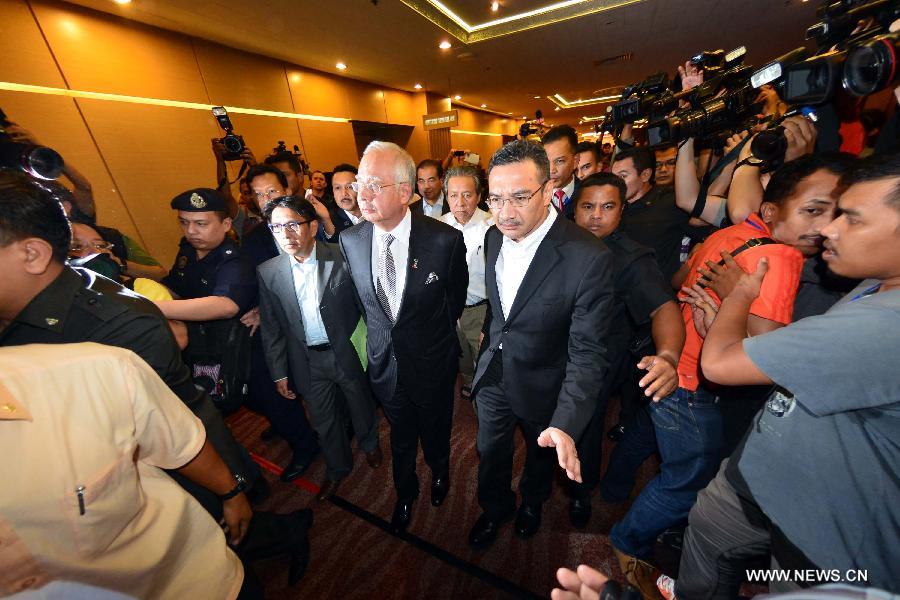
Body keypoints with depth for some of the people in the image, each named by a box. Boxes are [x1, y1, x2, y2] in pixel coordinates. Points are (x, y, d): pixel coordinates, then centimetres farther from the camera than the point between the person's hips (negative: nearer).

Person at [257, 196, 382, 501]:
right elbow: (271, 328, 1)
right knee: (323, 419, 21)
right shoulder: (268, 272, -6)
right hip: (307, 361, 3)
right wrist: (279, 373, 3)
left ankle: (369, 443, 55)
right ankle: (337, 468, 50)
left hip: (348, 353, -2)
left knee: (361, 406, 21)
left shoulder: (342, 259, -15)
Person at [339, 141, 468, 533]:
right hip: (384, 362, 3)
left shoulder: (446, 240, -22)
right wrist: (380, 333, 11)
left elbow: (456, 297, -3)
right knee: (400, 438, 25)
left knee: (435, 433, 25)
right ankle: (405, 491, 56)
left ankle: (439, 470, 60)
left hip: (432, 362, -2)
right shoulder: (349, 240, -11)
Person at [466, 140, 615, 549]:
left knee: (542, 451, 28)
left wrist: (566, 424, -36)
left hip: (541, 384, -3)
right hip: (493, 373, 4)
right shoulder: (494, 237, -10)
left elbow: (588, 352, -27)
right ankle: (495, 507, 57)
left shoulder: (588, 257, -29)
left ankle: (532, 501, 62)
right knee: (490, 452, 24)